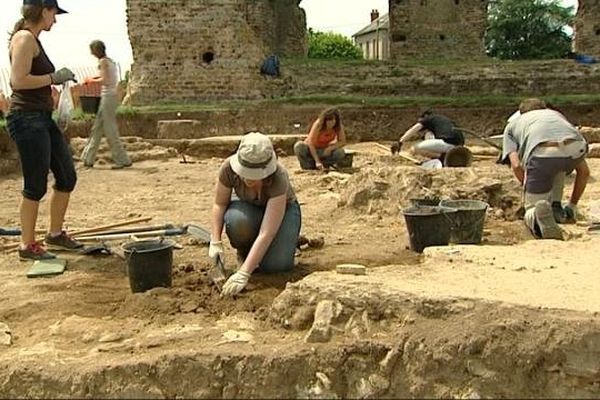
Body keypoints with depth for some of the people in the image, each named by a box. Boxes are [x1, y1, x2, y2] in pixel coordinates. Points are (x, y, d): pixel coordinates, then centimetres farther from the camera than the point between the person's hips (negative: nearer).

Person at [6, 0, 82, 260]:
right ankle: (27, 246, 10)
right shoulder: (25, 38, -12)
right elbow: (19, 80, -22)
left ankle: (55, 234, 28)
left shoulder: (33, 40, 17)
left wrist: (57, 79, 12)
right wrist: (54, 77, -13)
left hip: (43, 119, 10)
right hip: (27, 119, -10)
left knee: (67, 177, 14)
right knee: (36, 186, -3)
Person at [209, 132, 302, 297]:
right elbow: (219, 204, -13)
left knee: (275, 265, -26)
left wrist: (243, 274, -47)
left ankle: (288, 240, 9)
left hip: (282, 208, -2)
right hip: (249, 207, 2)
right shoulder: (229, 168, -31)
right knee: (237, 221, -36)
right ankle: (245, 251, -3)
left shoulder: (278, 178, -40)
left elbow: (266, 233, -43)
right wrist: (215, 242, -25)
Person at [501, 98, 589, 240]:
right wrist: (572, 206, 45)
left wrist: (532, 192, 29)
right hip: (576, 149, 3)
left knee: (531, 211, 17)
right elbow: (584, 171, 36)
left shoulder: (512, 125, 35)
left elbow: (516, 166, 14)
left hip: (543, 154, -3)